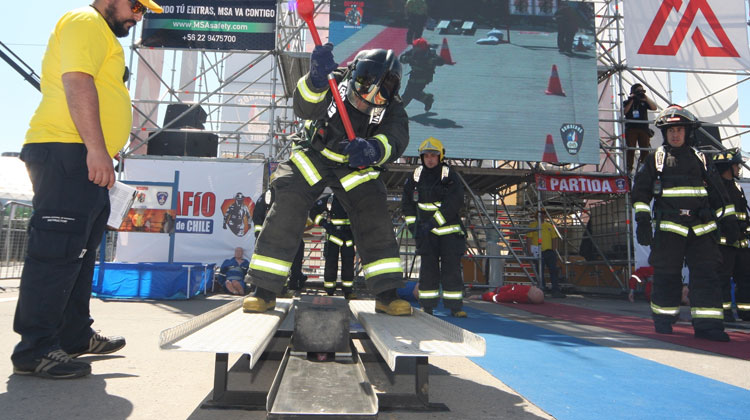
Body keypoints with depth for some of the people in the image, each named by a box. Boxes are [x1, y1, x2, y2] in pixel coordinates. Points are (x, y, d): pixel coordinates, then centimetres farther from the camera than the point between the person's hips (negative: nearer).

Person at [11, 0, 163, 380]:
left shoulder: (102, 35, 29)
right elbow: (77, 82, -18)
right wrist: (96, 148, -25)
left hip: (85, 161, 11)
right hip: (67, 151, -11)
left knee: (80, 251, 13)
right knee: (58, 250, -11)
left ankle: (75, 335, 22)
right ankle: (34, 350, -6)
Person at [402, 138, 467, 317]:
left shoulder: (450, 176, -4)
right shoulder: (416, 177, 7)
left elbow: (455, 202, -14)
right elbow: (407, 202, 14)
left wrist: (434, 222, -20)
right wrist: (412, 224, 2)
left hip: (448, 230, -2)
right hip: (425, 232, 2)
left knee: (452, 268, -2)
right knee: (428, 268, 3)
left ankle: (455, 307, 4)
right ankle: (427, 306, 10)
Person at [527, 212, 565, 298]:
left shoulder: (549, 225, 16)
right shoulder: (532, 225, 4)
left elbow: (554, 238, 16)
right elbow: (529, 238, -2)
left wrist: (554, 250, 5)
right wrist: (530, 250, -11)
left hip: (549, 251, 3)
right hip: (538, 252, -3)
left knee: (554, 271, -2)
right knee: (540, 273, 2)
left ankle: (556, 291, 0)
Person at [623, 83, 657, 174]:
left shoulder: (644, 102, 18)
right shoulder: (627, 102, 12)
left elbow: (654, 108, 3)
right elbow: (624, 111, -5)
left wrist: (646, 98, -1)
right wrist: (631, 101, -6)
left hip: (644, 129, 3)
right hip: (631, 129, -3)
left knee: (645, 150, -4)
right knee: (630, 149, -10)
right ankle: (629, 169, -7)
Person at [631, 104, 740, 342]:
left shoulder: (699, 159, 15)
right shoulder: (656, 159, 6)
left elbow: (717, 193, 19)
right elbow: (640, 191, 3)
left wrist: (728, 220, 14)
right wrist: (642, 221, -7)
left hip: (700, 228, 3)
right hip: (669, 228, -3)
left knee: (706, 273, -3)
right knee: (667, 276, 1)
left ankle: (707, 325, 1)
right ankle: (662, 321, 15)